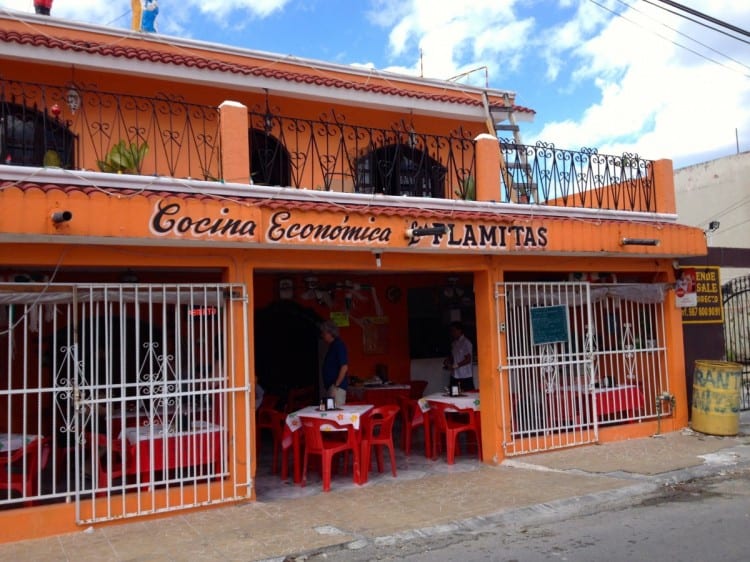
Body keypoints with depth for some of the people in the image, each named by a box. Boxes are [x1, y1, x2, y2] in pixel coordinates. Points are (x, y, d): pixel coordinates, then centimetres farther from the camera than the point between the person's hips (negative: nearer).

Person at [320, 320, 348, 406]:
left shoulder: (339, 345, -11)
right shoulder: (332, 346, 17)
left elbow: (344, 367, -19)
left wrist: (336, 385, -18)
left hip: (337, 387, -10)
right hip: (330, 387, 10)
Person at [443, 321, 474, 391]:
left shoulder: (466, 342, -10)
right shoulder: (454, 343, 13)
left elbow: (468, 359, -12)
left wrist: (455, 366, -15)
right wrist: (448, 361, 2)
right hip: (454, 376, 7)